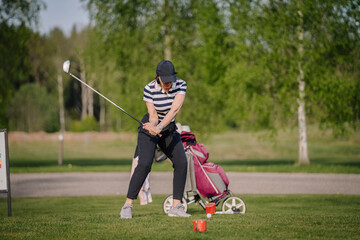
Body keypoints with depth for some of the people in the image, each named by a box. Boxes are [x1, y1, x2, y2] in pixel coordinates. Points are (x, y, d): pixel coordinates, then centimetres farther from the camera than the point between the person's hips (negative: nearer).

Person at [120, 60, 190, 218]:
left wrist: (159, 127, -40)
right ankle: (127, 206, -18)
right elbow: (153, 114, -18)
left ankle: (176, 207, -3)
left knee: (181, 162, -10)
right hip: (150, 129, -4)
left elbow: (175, 109, -27)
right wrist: (153, 125, -42)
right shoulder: (149, 89, -20)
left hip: (169, 128, 4)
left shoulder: (180, 85, -15)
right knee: (144, 164, -21)